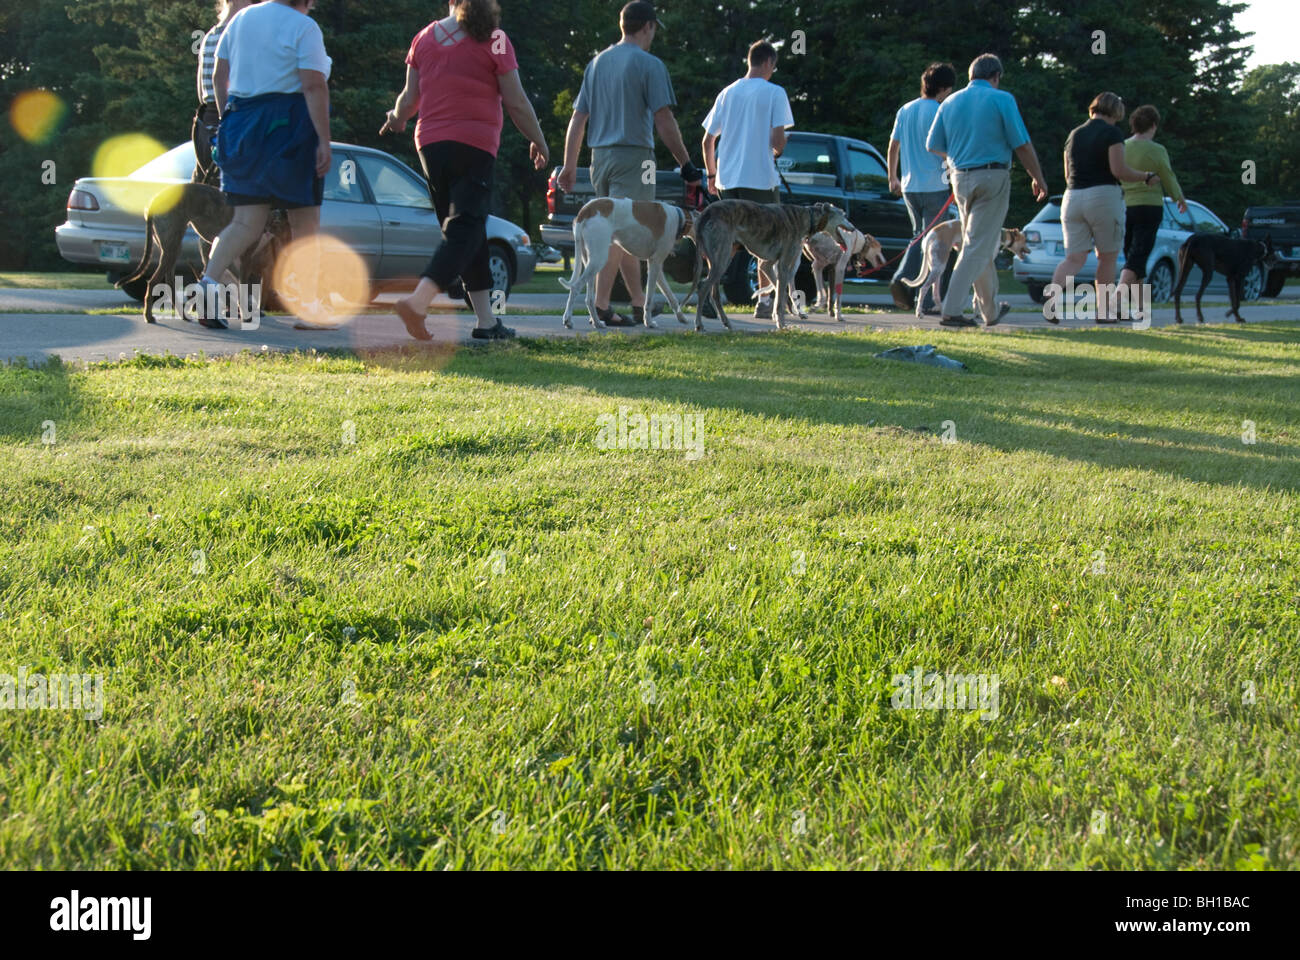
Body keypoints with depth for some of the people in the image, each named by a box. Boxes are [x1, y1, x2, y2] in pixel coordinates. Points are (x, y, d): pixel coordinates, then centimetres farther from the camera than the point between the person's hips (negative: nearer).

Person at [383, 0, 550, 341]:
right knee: (465, 228, -8)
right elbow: (516, 102, -3)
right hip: (475, 145, -5)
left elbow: (410, 98, 13)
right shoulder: (494, 40, -2)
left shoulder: (424, 38, 9)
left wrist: (396, 118, 34)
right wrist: (538, 141, 10)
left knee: (467, 231, 12)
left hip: (430, 144, 5)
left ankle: (485, 319, 12)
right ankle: (419, 300, -28)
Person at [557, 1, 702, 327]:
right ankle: (601, 305, -15)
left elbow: (577, 119, 11)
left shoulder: (597, 63, 13)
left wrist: (569, 166, 13)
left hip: (600, 157, 7)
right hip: (633, 154, -7)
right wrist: (686, 164, -5)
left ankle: (639, 302, 22)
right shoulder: (649, 64, -6)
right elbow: (664, 120, -11)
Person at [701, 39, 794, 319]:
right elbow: (777, 141, -13)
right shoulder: (774, 93, -5)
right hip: (761, 178, -4)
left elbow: (708, 141, 11)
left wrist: (711, 175, 22)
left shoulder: (728, 93, 10)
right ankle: (765, 300, 5)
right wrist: (776, 152, 10)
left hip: (728, 178, 4)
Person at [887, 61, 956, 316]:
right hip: (935, 187, -6)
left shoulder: (904, 111, 9)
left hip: (909, 187, 6)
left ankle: (902, 279, -2)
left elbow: (893, 146, 14)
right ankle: (927, 301, 1)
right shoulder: (939, 112, -10)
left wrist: (893, 177, 24)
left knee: (920, 236, 19)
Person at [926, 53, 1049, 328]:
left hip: (960, 179, 6)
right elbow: (1022, 145, -7)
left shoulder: (950, 102, 9)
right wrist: (1038, 178, 4)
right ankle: (952, 310, -14)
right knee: (978, 246, -5)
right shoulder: (1001, 99, -5)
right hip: (992, 177, -6)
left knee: (982, 244, 18)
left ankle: (990, 310, 26)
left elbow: (933, 145, 13)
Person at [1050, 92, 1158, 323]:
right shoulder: (1111, 133, -4)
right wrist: (1147, 177, 2)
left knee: (1074, 258, 1)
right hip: (1103, 196, -5)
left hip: (1073, 199, 5)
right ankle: (1103, 311, 11)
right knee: (1107, 257, 9)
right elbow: (1119, 170, -12)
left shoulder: (1074, 135, 14)